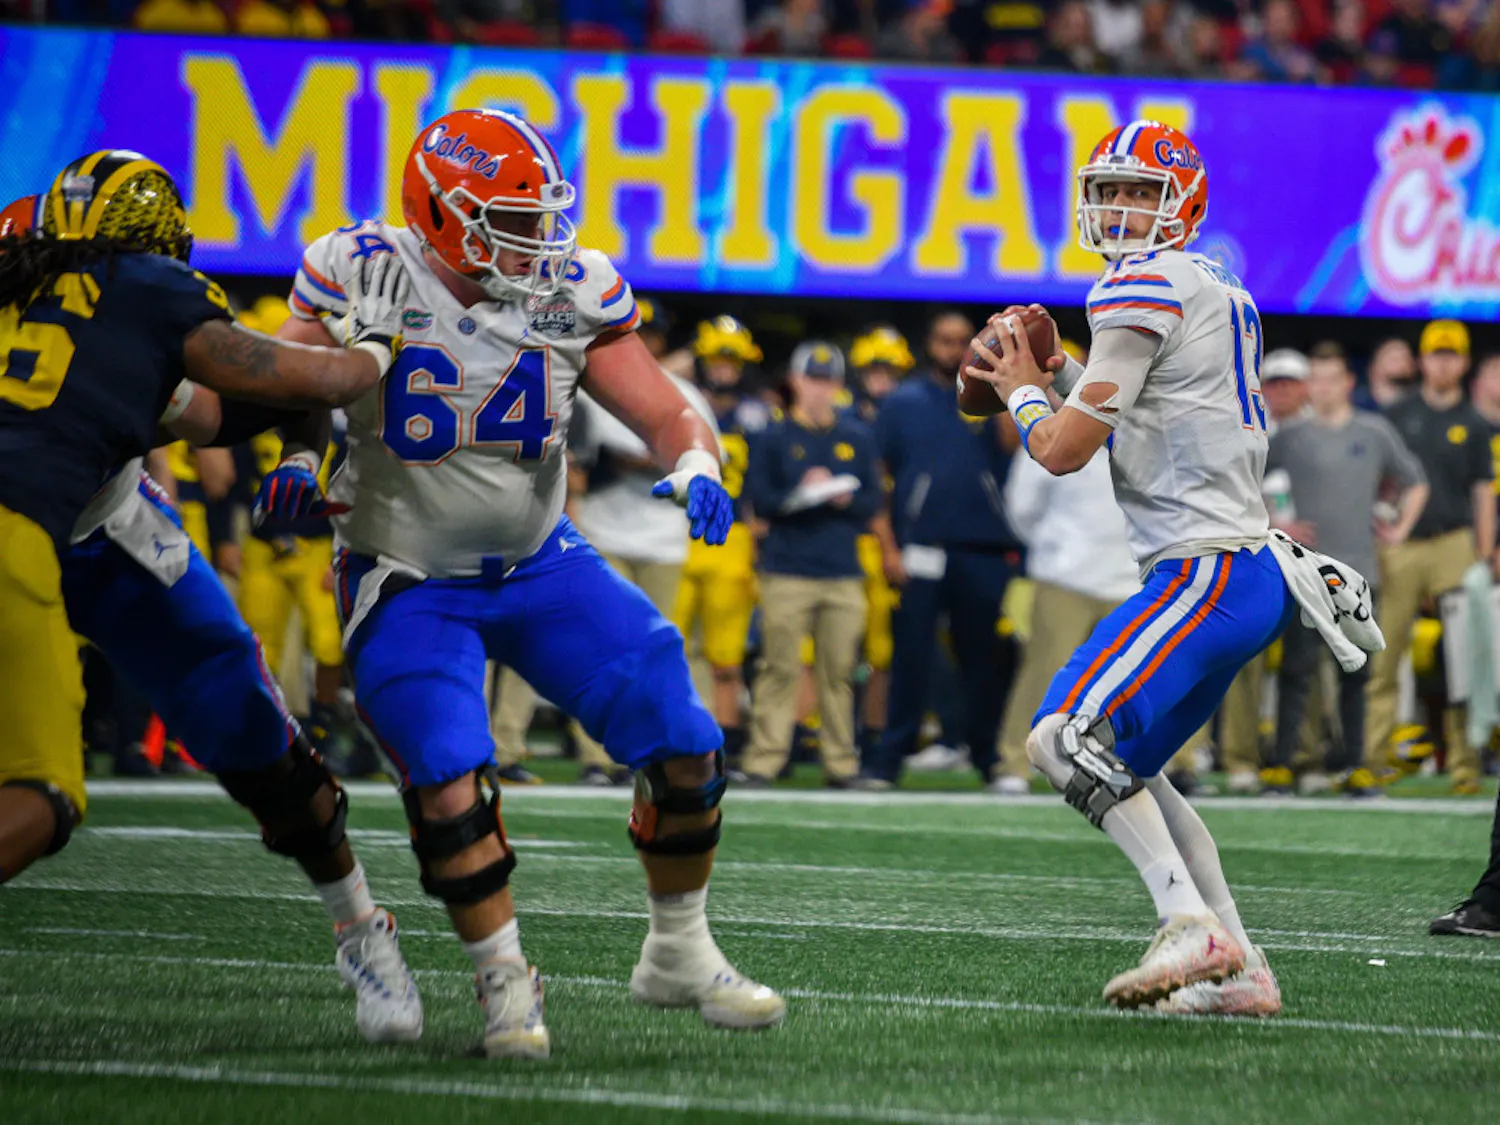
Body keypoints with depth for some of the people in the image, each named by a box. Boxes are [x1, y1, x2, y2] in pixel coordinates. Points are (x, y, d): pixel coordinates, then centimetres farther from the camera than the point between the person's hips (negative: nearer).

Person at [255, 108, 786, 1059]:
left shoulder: (574, 294, -8)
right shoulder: (365, 276, -15)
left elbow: (668, 416, -6)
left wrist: (695, 468, -28)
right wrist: (292, 461, -29)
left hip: (540, 563, 3)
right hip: (410, 582, -3)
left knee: (686, 748, -2)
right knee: (448, 790, -20)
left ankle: (680, 956, 19)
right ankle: (507, 987, 1)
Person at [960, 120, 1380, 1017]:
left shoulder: (1149, 286, -9)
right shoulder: (1221, 294, 21)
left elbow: (1064, 450, -10)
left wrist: (1022, 391, 9)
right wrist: (1052, 383, 20)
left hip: (1208, 572, -10)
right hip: (1252, 573, 10)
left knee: (1068, 735, -20)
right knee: (1124, 767, 16)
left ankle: (1191, 923, -28)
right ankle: (1238, 970, 11)